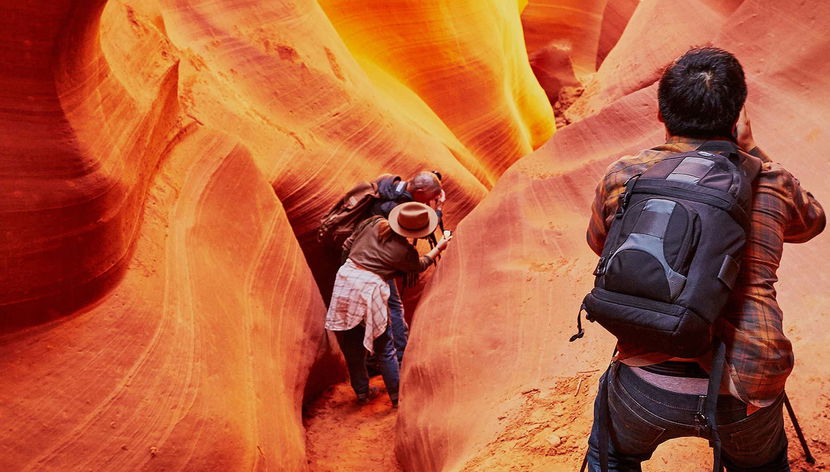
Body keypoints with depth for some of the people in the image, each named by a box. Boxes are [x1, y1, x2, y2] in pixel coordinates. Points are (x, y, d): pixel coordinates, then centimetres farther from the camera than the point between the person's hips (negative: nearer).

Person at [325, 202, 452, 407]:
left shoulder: (374, 223, 5)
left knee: (352, 344, 16)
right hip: (370, 288, -5)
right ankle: (396, 396, 19)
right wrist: (439, 248, 28)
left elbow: (349, 245, 15)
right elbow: (420, 265, 17)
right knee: (384, 347, 11)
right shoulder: (405, 251, -5)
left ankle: (362, 392, 28)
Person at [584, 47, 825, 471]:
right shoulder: (772, 183, 2)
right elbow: (811, 223, 25)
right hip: (749, 388, 2)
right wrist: (750, 153, 26)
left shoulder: (623, 176, -1)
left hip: (648, 386, -1)